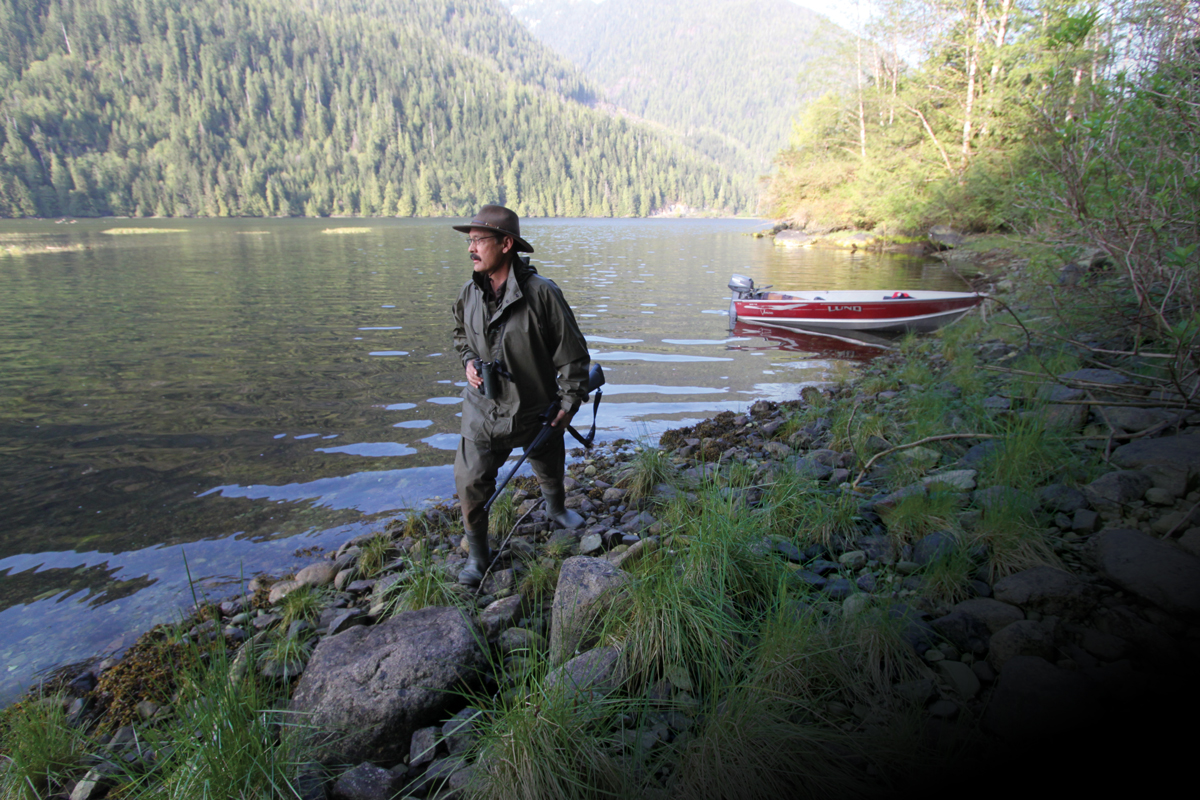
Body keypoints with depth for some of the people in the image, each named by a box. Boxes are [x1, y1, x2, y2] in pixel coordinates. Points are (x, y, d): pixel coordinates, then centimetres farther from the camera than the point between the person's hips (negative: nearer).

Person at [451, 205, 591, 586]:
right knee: (471, 483, -1)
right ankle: (477, 553, 22)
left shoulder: (541, 292, -21)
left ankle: (556, 509, 57)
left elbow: (572, 353, -12)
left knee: (551, 471, 22)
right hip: (483, 410, 2)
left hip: (537, 409, -2)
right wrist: (469, 360, -2)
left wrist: (569, 403, -8)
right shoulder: (469, 293, -5)